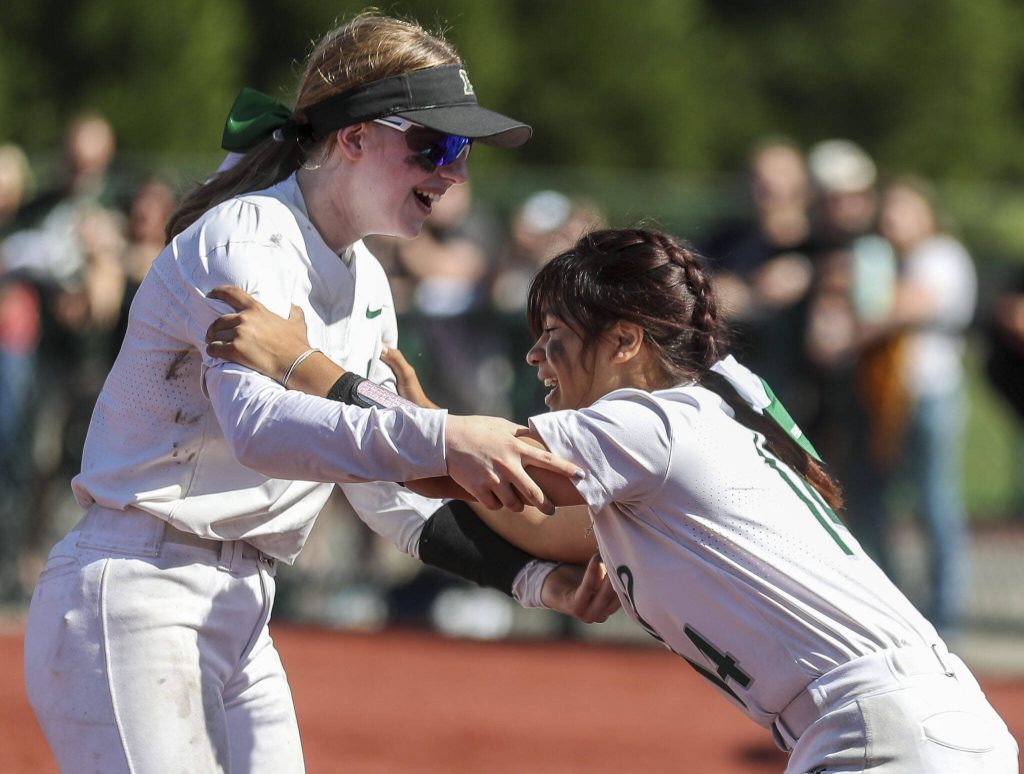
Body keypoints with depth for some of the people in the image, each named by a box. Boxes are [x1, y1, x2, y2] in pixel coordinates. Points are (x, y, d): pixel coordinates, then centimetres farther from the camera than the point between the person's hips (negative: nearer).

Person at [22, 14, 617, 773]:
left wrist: (537, 573, -1)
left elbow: (395, 494, 13)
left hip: (241, 615, 9)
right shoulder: (240, 239, -13)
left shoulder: (367, 286, 15)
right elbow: (259, 424, -33)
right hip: (136, 602, -9)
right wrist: (437, 439, -45)